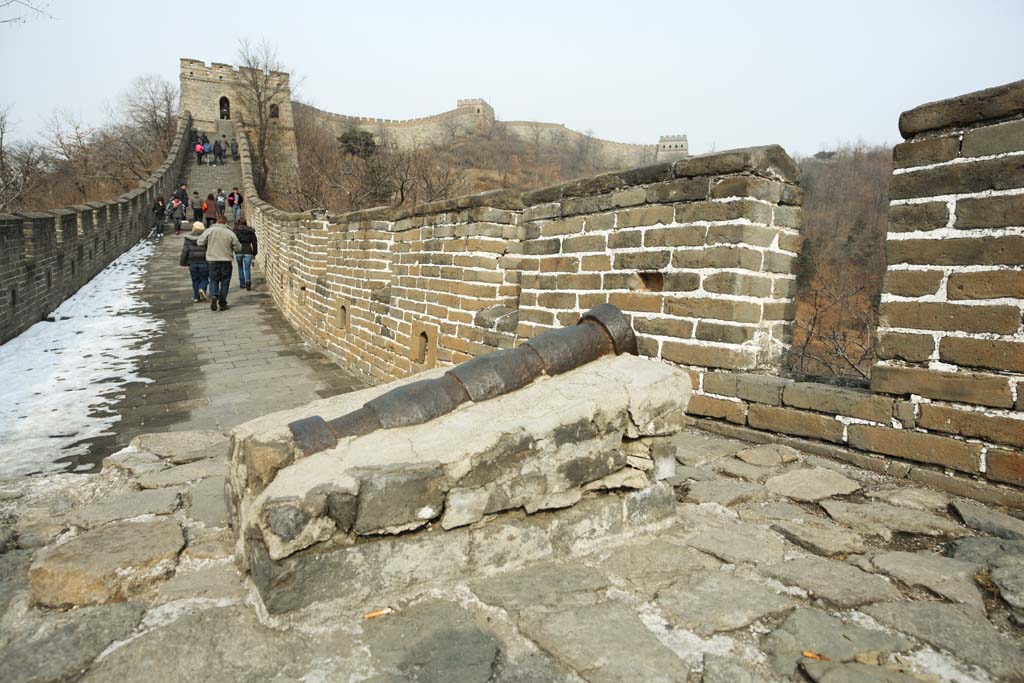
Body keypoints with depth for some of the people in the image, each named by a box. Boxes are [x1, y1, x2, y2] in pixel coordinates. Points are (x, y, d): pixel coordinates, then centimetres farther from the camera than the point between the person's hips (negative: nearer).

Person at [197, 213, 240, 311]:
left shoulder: (209, 230, -3)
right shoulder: (230, 233, -5)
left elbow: (200, 242, 0)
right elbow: (237, 247, -2)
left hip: (213, 260, 1)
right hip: (226, 260, -1)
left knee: (214, 280, 11)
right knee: (225, 281, 7)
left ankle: (214, 295, -15)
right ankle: (222, 303, 6)